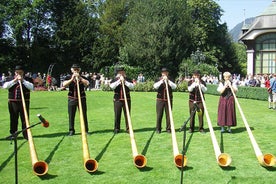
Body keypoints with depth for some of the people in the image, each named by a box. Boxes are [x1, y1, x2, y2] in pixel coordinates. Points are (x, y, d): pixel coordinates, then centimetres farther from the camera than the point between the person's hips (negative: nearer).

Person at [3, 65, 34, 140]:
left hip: (24, 102, -2)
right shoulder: (11, 79, 10)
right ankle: (13, 134, 22)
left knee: (25, 119, 0)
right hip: (12, 102, 2)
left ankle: (26, 134, 9)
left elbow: (31, 87, -12)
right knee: (13, 119, 10)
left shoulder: (27, 79, 4)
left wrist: (23, 80, -17)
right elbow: (5, 86, -6)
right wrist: (14, 80, -13)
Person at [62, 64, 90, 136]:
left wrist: (80, 78, -20)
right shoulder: (68, 78, 5)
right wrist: (72, 79, -22)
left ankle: (85, 130, 12)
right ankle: (71, 131, 12)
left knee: (84, 115, 3)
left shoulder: (83, 78, 5)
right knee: (71, 115, 2)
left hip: (82, 98, 0)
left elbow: (87, 83, -15)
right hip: (72, 99, 0)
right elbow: (64, 84, -13)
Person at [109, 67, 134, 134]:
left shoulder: (128, 80, 8)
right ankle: (116, 129, 13)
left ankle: (128, 128, 11)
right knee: (117, 115, 1)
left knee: (127, 114, 3)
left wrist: (125, 81, -14)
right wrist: (119, 81, -14)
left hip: (127, 100, 1)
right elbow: (112, 86, -13)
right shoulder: (114, 80, 7)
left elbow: (132, 86, -8)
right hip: (117, 100, -1)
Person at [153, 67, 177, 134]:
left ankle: (168, 128, 11)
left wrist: (168, 80, -17)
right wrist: (162, 80, -18)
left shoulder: (170, 80, 7)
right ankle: (158, 129, 10)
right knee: (159, 115, 0)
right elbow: (155, 86, -12)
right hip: (160, 100, 0)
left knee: (168, 115, 1)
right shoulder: (159, 80, 6)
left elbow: (174, 87, -10)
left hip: (168, 100, 1)